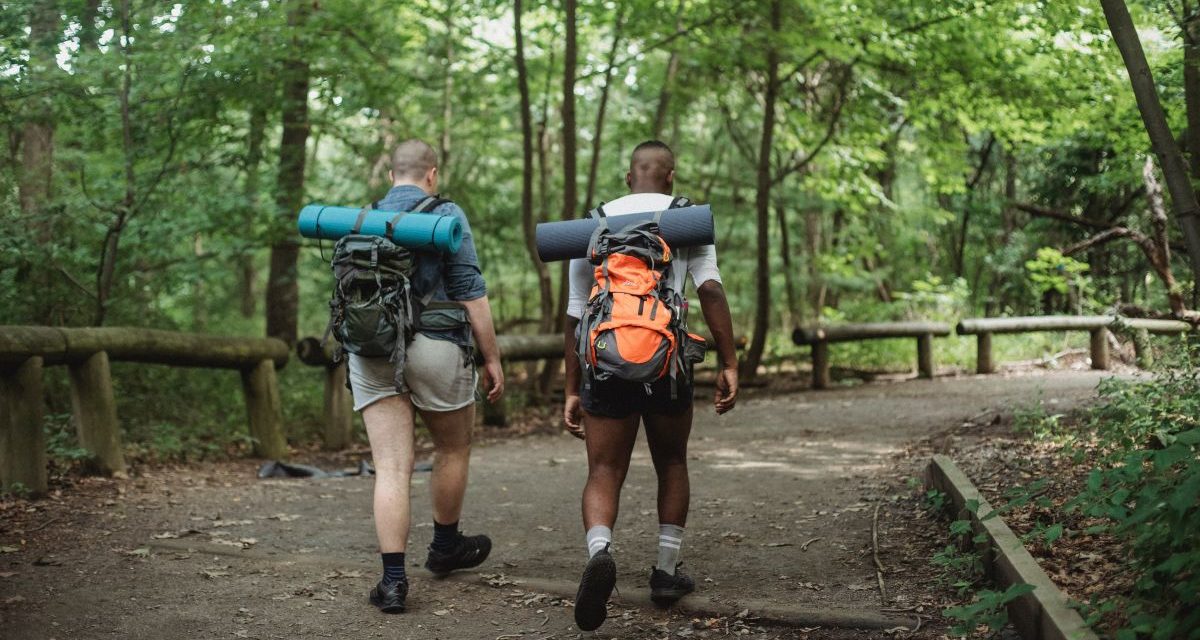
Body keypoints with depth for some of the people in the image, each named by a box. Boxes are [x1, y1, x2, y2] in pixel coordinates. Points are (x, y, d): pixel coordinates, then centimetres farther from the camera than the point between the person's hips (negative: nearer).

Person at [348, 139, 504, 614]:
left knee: (391, 468, 1)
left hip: (371, 351, 4)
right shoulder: (445, 215, -2)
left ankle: (393, 579, -6)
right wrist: (492, 358, -1)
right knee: (454, 449, 20)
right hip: (434, 347, -3)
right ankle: (446, 546, 35)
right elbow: (471, 293, -7)